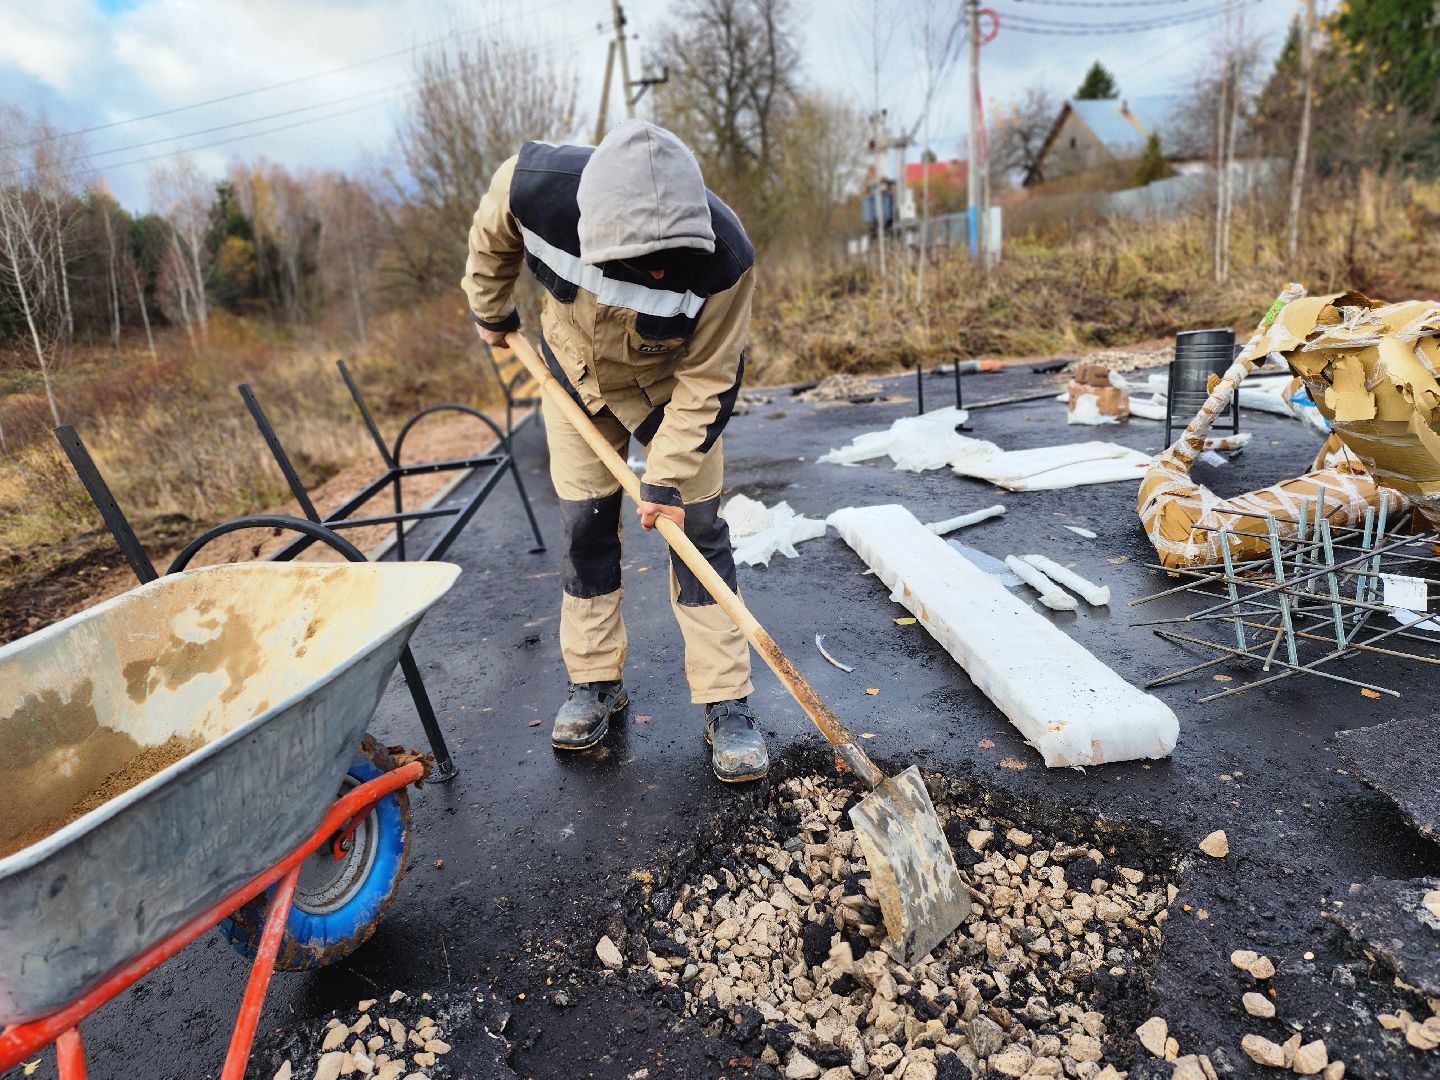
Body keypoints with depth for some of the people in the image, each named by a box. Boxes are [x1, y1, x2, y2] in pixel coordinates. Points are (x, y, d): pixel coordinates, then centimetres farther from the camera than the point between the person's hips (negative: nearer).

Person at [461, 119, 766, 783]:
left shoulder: (723, 257, -36)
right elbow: (492, 236, -5)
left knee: (695, 526, -6)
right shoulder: (532, 185, -31)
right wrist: (491, 311, 7)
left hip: (672, 384, -2)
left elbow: (706, 381, -25)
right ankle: (595, 682, 20)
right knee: (584, 524, 4)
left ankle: (726, 705, 3)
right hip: (575, 374, 3)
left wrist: (667, 479, -25)